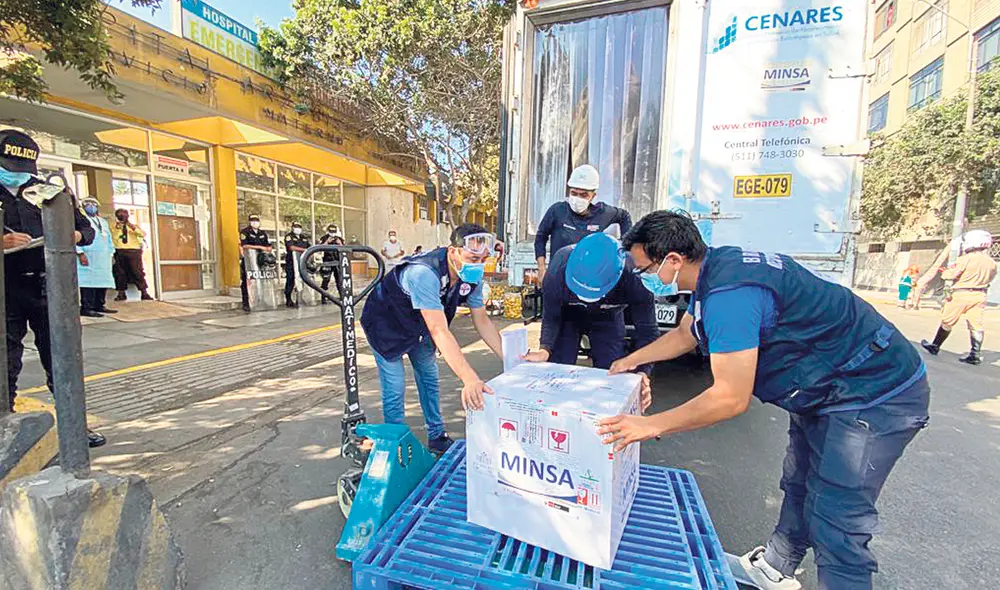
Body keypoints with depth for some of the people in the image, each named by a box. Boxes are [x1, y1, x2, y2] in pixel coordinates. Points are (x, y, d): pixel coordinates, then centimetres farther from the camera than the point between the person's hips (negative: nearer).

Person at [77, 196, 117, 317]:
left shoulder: (103, 221, 24)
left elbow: (109, 239, 25)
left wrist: (111, 253, 17)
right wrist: (80, 253, -15)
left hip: (104, 258, 7)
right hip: (88, 257, -7)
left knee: (103, 281, 6)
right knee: (88, 281, -10)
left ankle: (99, 305, 13)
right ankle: (86, 308, -9)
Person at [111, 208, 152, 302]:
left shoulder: (134, 226, 17)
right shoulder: (114, 227, 15)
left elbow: (143, 234, -1)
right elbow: (113, 239, 1)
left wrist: (134, 228, -14)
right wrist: (117, 229, -8)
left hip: (133, 251, -1)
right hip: (119, 252, 1)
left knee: (137, 271, -8)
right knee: (120, 272, 1)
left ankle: (144, 293, -9)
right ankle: (121, 293, 9)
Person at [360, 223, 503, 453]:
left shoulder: (472, 277, -19)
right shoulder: (425, 273, -43)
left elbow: (481, 320, -10)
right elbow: (439, 330, -49)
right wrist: (469, 378, -56)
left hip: (418, 324, 7)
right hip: (387, 324, -7)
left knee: (429, 378, 13)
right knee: (394, 388, -6)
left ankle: (437, 437, 30)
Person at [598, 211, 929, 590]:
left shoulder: (729, 292, -33)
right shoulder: (716, 267, -1)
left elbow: (732, 398, -33)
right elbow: (685, 334, 14)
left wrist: (651, 425, -28)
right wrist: (631, 360, 15)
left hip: (877, 395, -10)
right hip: (825, 389, 10)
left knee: (836, 522, -6)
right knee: (798, 487, 22)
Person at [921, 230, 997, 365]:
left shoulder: (965, 259, -13)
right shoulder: (991, 263, 6)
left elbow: (950, 274, -12)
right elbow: (990, 278, 15)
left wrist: (944, 273, 8)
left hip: (961, 294, -5)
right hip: (980, 296, 5)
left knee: (947, 322, 7)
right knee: (976, 325, 3)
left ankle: (935, 346, 18)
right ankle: (976, 354, 2)